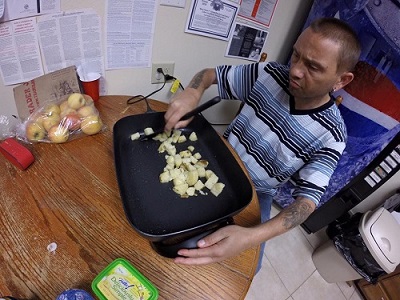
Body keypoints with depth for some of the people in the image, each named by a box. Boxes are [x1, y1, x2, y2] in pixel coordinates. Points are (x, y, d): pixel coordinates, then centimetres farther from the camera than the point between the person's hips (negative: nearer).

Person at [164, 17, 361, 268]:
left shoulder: (330, 136, -21)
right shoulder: (270, 75, -17)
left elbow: (308, 198, -26)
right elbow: (209, 74, -7)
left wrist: (252, 236, -45)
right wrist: (193, 92, -33)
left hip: (255, 195, -1)